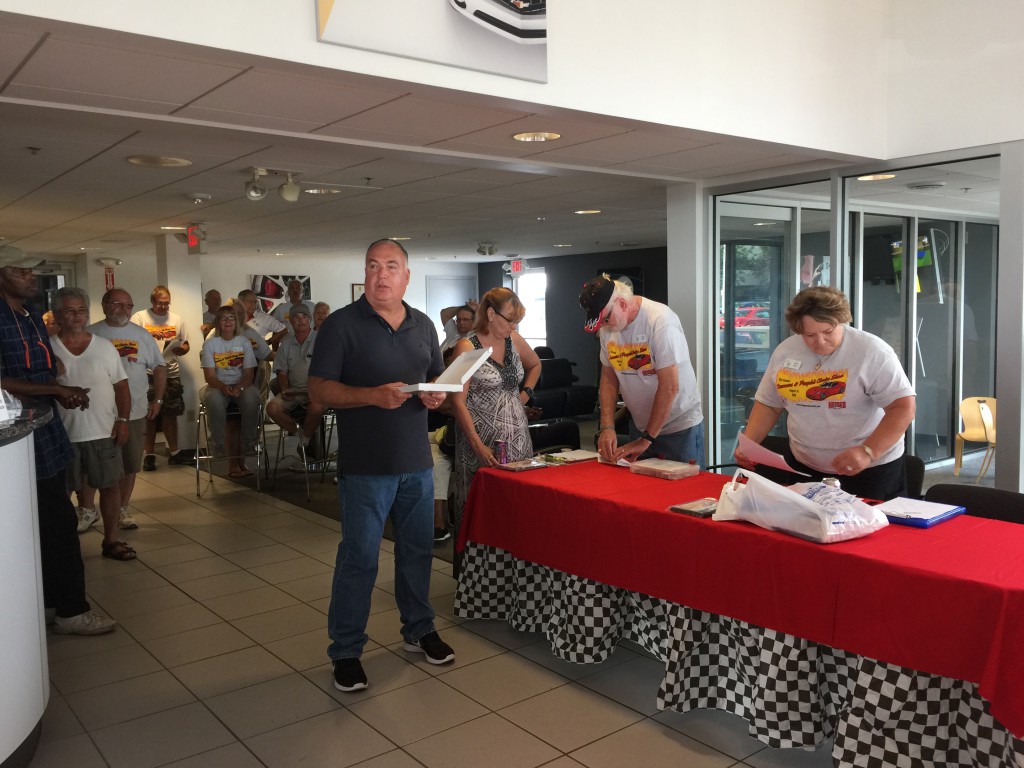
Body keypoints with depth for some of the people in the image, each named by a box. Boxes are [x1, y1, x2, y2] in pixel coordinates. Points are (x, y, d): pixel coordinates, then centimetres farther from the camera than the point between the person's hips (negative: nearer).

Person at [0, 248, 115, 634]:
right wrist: (56, 390, -16)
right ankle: (71, 611, 8)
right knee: (60, 523, -3)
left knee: (49, 524, 15)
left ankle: (49, 603, 27)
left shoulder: (32, 316, 13)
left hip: (47, 430, 8)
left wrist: (64, 394, 1)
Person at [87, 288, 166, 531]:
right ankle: (87, 509, 20)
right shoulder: (91, 334, -1)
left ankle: (123, 509, 24)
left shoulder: (141, 335, 6)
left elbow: (160, 368, 11)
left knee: (130, 465, 10)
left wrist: (157, 401, 6)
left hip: (135, 412, 2)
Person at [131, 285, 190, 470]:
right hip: (147, 373, -3)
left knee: (170, 413, 10)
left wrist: (181, 349, -7)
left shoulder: (177, 319, 12)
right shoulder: (139, 317, 0)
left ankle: (174, 452, 20)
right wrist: (148, 334, -24)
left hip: (171, 373, 3)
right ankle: (149, 455, 12)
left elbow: (186, 345, 15)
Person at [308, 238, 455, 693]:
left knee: (417, 549, 16)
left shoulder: (423, 326, 10)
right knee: (359, 558, 1)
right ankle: (346, 650, 16)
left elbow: (437, 377, 20)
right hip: (366, 465, -5)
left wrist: (436, 395, -4)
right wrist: (373, 395, -24)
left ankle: (418, 630, 34)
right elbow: (319, 389, -10)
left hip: (417, 462, 5)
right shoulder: (342, 324, -6)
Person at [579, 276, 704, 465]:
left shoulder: (660, 320, -23)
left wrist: (646, 439, -20)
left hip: (680, 427, -6)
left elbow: (669, 387, -24)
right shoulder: (607, 327, -2)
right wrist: (607, 427, -8)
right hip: (639, 426, 6)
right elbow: (609, 379, 4)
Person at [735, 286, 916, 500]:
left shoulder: (872, 351, -15)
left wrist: (867, 452, -32)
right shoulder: (785, 352, 0)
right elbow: (769, 404, 9)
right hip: (803, 467, 4)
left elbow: (903, 408, -19)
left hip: (870, 470, -4)